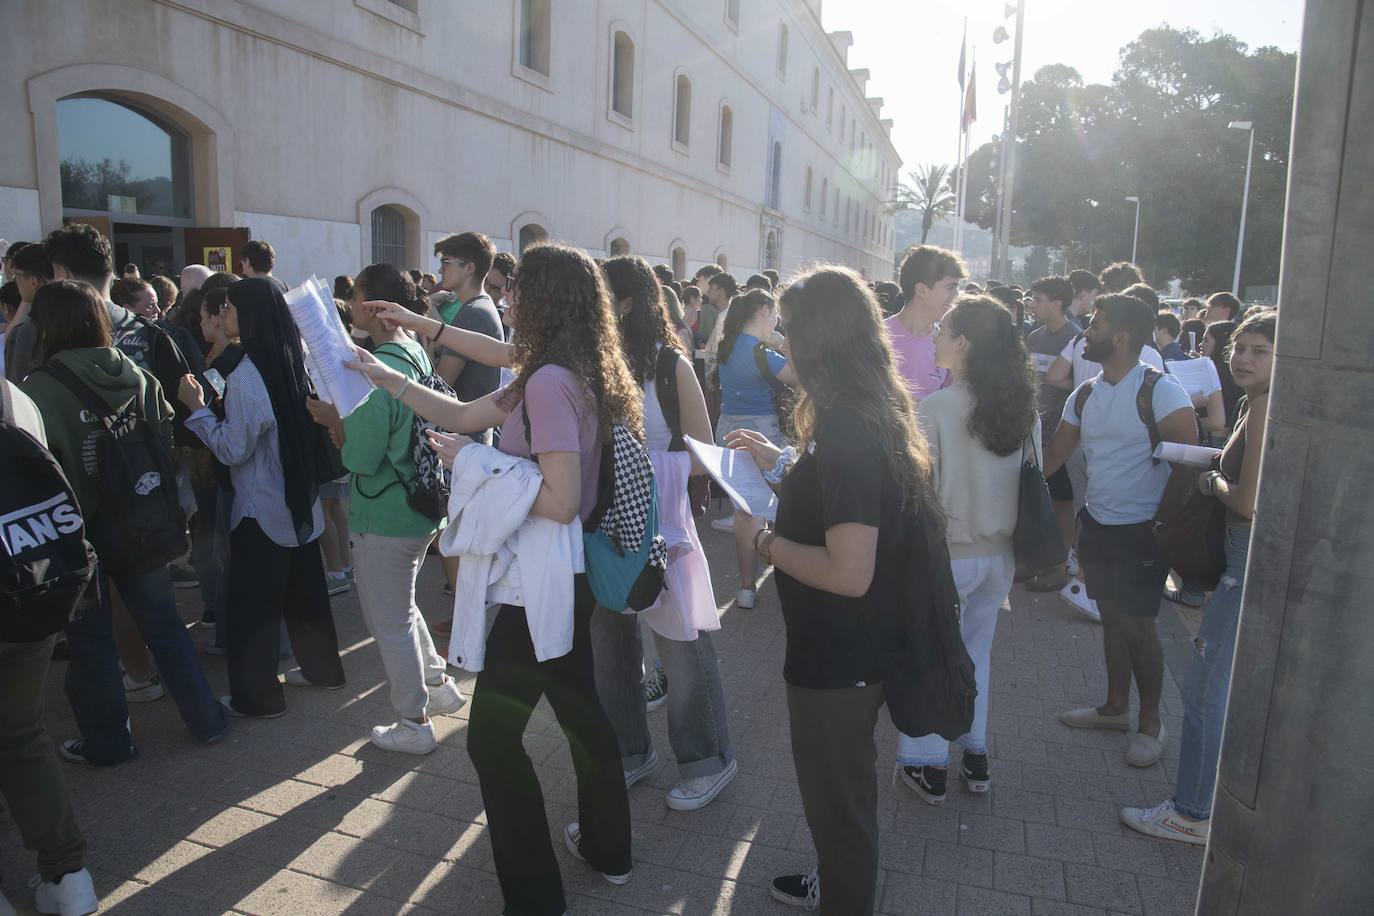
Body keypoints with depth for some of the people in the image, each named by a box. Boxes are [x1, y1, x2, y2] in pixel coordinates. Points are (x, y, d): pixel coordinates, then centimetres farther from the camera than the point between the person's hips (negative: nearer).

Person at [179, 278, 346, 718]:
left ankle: (256, 695, 15)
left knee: (253, 602, 4)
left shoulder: (245, 377, -21)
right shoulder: (292, 362, 3)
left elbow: (234, 448, -19)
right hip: (301, 502, 8)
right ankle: (321, 668, 32)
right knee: (304, 589, 19)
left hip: (262, 510, -8)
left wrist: (197, 407, -10)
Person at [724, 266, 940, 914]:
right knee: (845, 788, 29)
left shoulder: (845, 431, -29)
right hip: (859, 648, 10)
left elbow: (850, 572, -32)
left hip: (837, 660, -10)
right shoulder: (877, 416, 1)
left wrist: (768, 544, -18)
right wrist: (782, 463, 12)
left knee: (837, 797, 13)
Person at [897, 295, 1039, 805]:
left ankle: (929, 768, 23)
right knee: (975, 653, 22)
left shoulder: (937, 408, -19)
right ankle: (975, 759, 33)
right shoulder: (1024, 408, -2)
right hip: (1000, 556, 6)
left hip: (947, 555, -5)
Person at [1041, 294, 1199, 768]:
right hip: (1097, 524, 7)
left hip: (1141, 531, -6)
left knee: (1137, 626, 1)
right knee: (1111, 617, 16)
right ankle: (1116, 707, 32)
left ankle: (1150, 722, 20)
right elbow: (1055, 454, 8)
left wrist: (1160, 520, -14)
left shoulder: (1161, 391, -16)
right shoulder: (1086, 394, 5)